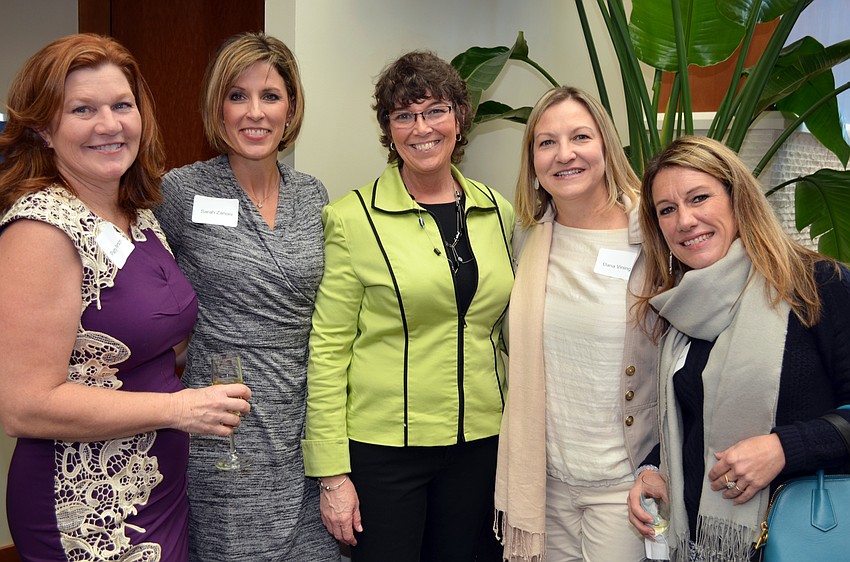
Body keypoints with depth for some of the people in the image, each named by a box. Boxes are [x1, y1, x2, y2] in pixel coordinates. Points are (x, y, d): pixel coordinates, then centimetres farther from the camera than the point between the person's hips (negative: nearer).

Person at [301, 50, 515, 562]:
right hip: (382, 446, -4)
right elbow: (327, 349, -10)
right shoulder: (354, 218, -9)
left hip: (478, 444, 4)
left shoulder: (499, 213, 5)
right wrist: (332, 474, -12)